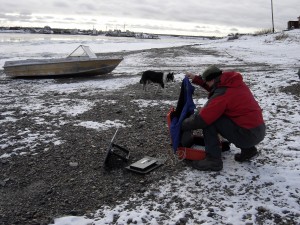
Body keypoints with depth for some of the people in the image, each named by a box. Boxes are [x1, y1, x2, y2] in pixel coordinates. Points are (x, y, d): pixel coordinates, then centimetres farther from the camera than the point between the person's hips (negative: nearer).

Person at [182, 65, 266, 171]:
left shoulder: (222, 95, -19)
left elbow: (201, 119, -20)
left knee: (208, 120, -10)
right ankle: (248, 149, 24)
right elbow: (216, 87, 26)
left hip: (248, 135, -9)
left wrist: (184, 124, -3)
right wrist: (196, 79, 21)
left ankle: (213, 159, -4)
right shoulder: (236, 83, 5)